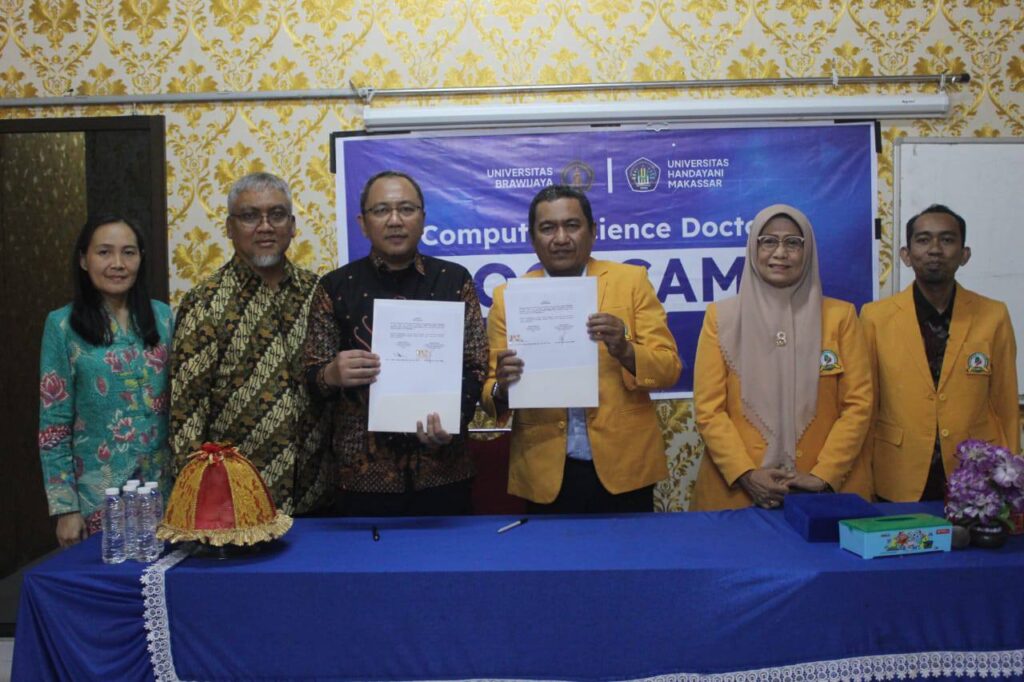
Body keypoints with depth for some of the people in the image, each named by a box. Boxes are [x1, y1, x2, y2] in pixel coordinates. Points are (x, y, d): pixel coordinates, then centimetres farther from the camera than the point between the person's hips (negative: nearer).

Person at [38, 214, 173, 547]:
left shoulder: (162, 316, 3)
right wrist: (65, 506, -7)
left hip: (165, 485, 3)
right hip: (98, 492, -2)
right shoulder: (63, 325, -5)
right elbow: (54, 423, -5)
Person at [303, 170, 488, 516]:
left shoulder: (455, 280, 3)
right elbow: (311, 375, 4)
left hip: (442, 469, 1)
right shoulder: (336, 287, 3)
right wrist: (332, 374, -19)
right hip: (363, 471, 0)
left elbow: (476, 366, 3)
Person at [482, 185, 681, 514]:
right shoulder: (508, 296, 4)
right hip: (545, 476, 0)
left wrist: (624, 350, -22)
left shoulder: (631, 280, 2)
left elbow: (669, 368, -2)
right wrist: (501, 387, -20)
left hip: (623, 469, 0)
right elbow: (490, 392, 2)